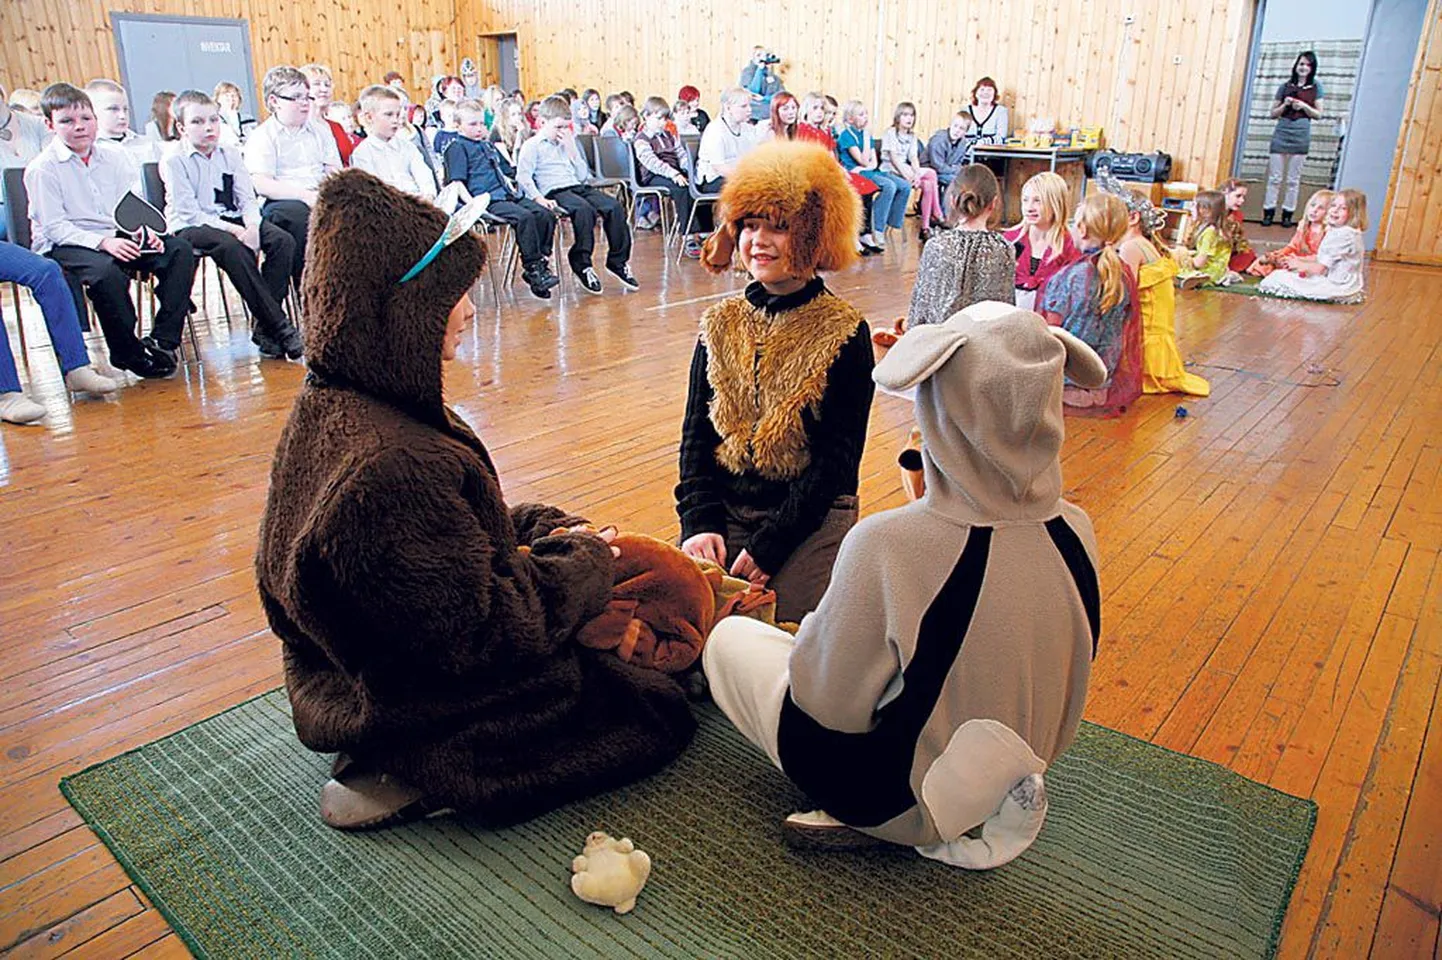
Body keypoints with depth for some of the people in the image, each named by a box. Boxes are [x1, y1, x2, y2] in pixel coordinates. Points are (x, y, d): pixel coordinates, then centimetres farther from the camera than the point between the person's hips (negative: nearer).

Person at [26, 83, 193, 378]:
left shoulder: (115, 156, 11)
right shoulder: (42, 169, -5)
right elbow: (54, 226, -11)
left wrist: (143, 231, -14)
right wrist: (102, 242, -25)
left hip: (118, 238, 5)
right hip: (63, 245, -5)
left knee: (180, 250, -14)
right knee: (105, 270, -37)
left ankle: (162, 341, -18)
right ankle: (128, 353, -19)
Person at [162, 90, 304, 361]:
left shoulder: (230, 154, 12)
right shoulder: (173, 161, -5)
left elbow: (247, 199, 6)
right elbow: (190, 214, -13)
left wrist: (251, 226, -16)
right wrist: (233, 230, -23)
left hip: (232, 219, 6)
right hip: (190, 227, -5)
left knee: (283, 240, -20)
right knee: (234, 248, -36)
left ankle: (263, 324, -22)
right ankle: (280, 328, -35)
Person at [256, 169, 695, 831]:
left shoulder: (330, 405, -3)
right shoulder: (393, 464, -35)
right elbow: (488, 633, -27)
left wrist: (549, 528, -4)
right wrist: (584, 561, -12)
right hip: (418, 709, -9)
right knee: (658, 712, 7)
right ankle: (412, 779, 1)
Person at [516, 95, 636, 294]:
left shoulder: (568, 143, 25)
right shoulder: (532, 145, 5)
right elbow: (523, 176, -7)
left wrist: (572, 149, 10)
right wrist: (538, 198, -21)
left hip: (578, 188, 6)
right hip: (555, 191, -6)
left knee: (615, 207, -15)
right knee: (584, 210, -36)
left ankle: (618, 260, -8)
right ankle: (581, 263, -24)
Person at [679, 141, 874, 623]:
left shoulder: (843, 332, -6)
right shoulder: (720, 323, 7)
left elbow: (838, 457, -9)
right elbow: (696, 435, 6)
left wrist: (770, 544, -16)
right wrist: (699, 522, -10)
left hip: (812, 515, -3)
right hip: (724, 507, 4)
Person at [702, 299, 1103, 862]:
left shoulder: (887, 546, -36)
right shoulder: (1077, 535, -18)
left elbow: (829, 706, -24)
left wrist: (818, 627, -3)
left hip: (907, 802, -6)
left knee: (729, 636, 11)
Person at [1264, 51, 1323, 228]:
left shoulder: (1315, 88, 9)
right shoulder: (1285, 87, 9)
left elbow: (1318, 114, 6)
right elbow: (1272, 114, 10)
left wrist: (1304, 106, -9)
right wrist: (1285, 105, -8)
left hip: (1301, 133, 0)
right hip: (1282, 131, 0)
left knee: (1293, 178, 2)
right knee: (1275, 176, -2)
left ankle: (1288, 213, 6)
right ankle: (1268, 211, 4)